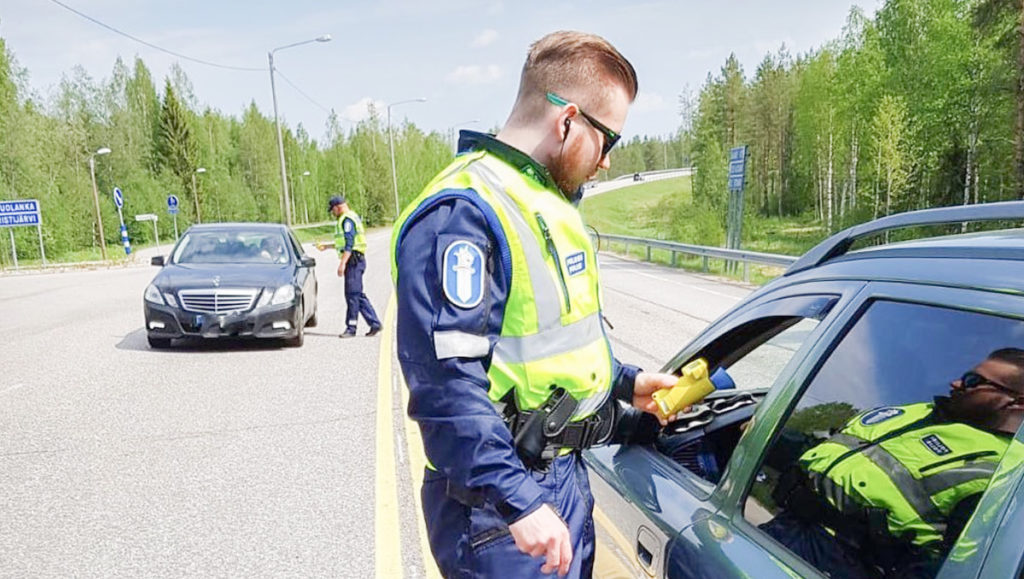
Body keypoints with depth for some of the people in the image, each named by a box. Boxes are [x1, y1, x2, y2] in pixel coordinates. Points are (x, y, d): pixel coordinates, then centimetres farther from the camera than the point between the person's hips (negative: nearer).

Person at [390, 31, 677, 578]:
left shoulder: (549, 199, 11)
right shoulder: (461, 212, -22)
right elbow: (447, 382, -27)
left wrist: (625, 382, 15)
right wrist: (519, 503, -27)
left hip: (567, 472, 9)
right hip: (501, 498, -9)